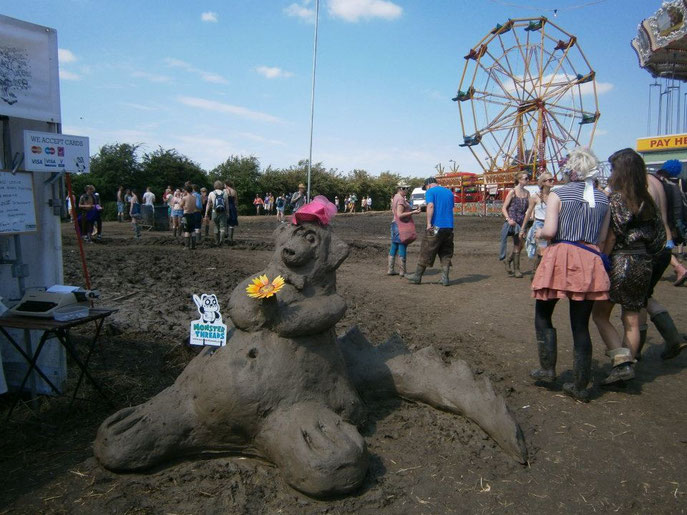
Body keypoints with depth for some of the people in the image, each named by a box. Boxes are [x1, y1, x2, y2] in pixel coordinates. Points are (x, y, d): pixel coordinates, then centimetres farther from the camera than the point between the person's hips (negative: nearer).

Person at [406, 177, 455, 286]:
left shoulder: (430, 192, -2)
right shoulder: (449, 192, 16)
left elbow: (431, 206, -17)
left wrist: (428, 223, -21)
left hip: (436, 227, -5)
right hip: (449, 227, 5)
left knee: (426, 252, 3)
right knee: (446, 254, 11)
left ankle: (417, 276, 10)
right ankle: (445, 278, 6)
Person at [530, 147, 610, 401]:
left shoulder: (558, 194, -2)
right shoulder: (603, 199, 11)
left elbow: (550, 230, -11)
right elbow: (602, 237, 9)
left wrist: (539, 233, 10)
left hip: (561, 257, -4)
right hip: (590, 261, 4)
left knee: (543, 315, 14)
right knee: (581, 325, 8)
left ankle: (547, 369, 12)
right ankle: (580, 385, 13)